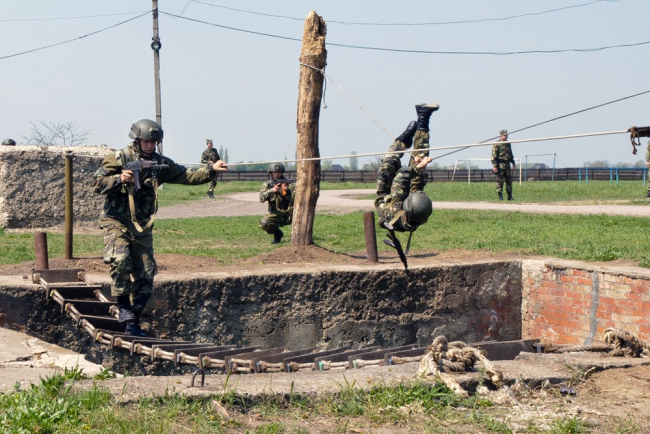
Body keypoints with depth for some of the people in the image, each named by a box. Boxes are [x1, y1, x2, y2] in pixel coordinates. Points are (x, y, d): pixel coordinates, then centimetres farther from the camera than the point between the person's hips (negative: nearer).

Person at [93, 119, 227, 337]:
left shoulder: (160, 163, 8)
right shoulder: (119, 158, -4)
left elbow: (187, 176, 4)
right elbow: (98, 183, -9)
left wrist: (211, 170, -9)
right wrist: (119, 179, -25)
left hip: (142, 227, 5)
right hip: (116, 222, -5)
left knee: (145, 277, 1)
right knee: (120, 261, -28)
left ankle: (133, 322, 13)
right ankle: (123, 306, -11)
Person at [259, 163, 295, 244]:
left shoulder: (289, 183, -2)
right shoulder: (267, 184, 3)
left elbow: (296, 197, -15)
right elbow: (261, 199, -12)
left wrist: (287, 190, -31)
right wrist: (271, 190, -26)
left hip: (289, 214, -1)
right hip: (275, 215, 1)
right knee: (263, 224, -28)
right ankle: (277, 234, 6)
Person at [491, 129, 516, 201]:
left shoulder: (508, 144, 15)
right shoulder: (496, 144, -6)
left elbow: (511, 155, 25)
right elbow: (494, 156, -10)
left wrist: (513, 164, 22)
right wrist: (494, 166, -16)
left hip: (507, 164, 6)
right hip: (500, 165, -6)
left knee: (509, 180, 6)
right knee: (500, 180, -5)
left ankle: (510, 196, 12)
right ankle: (500, 196, 0)